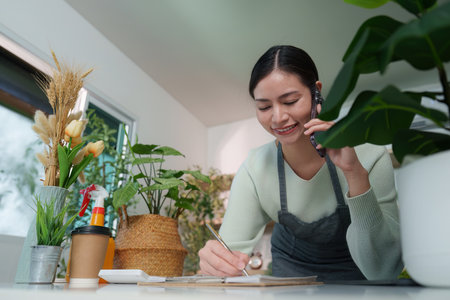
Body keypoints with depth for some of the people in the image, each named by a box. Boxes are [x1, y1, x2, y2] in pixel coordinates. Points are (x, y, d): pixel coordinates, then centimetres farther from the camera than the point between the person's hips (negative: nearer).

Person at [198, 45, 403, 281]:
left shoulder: (368, 156, -23)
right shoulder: (254, 169, -17)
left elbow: (384, 272, -26)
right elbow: (232, 249, -18)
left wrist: (355, 173, -36)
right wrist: (216, 263, -40)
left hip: (354, 277, -1)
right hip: (291, 270, 2)